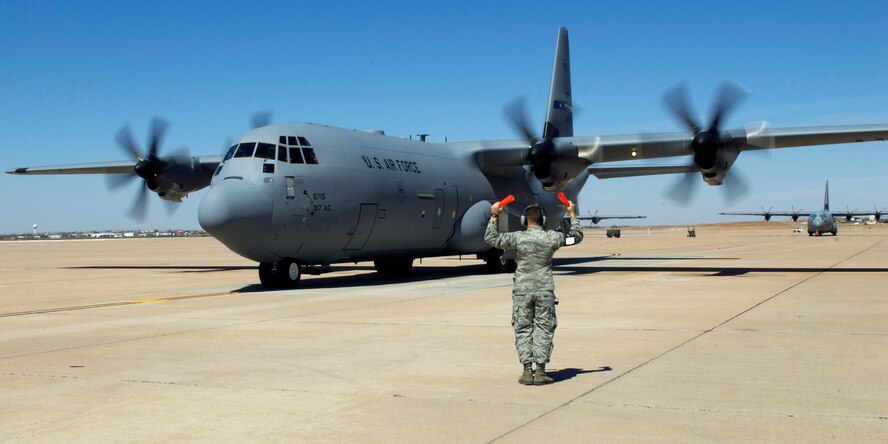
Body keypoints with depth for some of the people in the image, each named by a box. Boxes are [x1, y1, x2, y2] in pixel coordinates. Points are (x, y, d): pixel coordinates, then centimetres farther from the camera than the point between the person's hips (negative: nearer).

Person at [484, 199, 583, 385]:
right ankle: (540, 372, 2)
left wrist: (494, 216, 6)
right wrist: (573, 214, 26)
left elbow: (491, 238, -2)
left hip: (522, 291, 0)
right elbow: (577, 236, 14)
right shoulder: (552, 237, -2)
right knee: (543, 330, 6)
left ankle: (527, 371, 4)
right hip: (545, 291, 1)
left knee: (523, 330, 7)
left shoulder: (518, 238, -8)